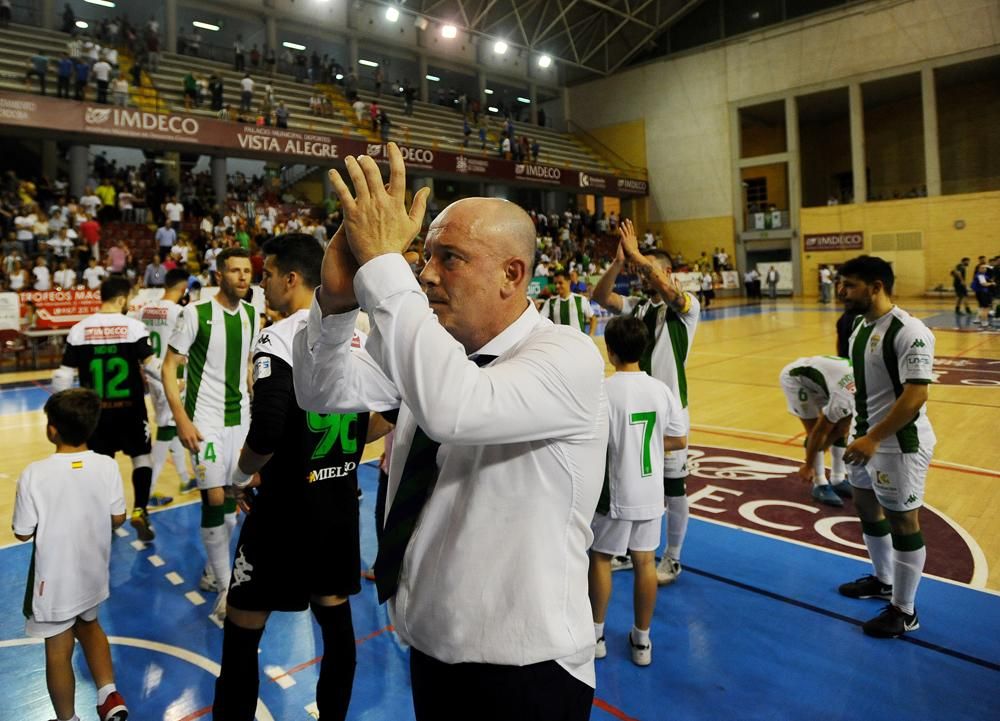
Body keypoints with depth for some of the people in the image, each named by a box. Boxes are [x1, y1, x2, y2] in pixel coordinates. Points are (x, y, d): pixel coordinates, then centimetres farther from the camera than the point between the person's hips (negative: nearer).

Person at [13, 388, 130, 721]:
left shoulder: (34, 474, -22)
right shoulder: (108, 466, -14)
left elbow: (23, 533, -11)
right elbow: (117, 519, -4)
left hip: (54, 580, -3)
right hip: (92, 573, 4)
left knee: (58, 651, 15)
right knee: (89, 625, 30)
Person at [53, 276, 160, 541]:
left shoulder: (79, 330, -1)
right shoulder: (134, 326, -10)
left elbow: (63, 375, 0)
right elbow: (152, 366, -13)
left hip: (95, 410, 2)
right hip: (130, 407, -2)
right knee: (142, 456, 13)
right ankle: (139, 511, 3)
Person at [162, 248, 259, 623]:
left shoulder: (251, 314, 6)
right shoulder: (195, 312, -12)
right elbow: (169, 367, -9)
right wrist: (181, 419, -16)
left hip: (241, 418, 6)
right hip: (206, 420, -6)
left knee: (232, 497, 13)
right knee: (215, 500, -7)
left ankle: (214, 569, 32)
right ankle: (226, 590, 5)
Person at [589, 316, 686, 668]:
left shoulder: (603, 392, -19)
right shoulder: (662, 389, -4)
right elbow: (679, 440, 3)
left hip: (615, 493, -4)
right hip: (650, 493, 4)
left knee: (600, 558, 15)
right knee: (645, 562, 14)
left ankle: (597, 633, 28)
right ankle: (642, 640, 27)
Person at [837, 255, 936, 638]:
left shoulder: (909, 332, -22)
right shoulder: (860, 326, 6)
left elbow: (916, 395, -26)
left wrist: (874, 439, -27)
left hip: (899, 443, -9)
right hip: (867, 435, 9)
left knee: (902, 521, 4)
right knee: (866, 505, 22)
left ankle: (904, 612, 20)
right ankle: (883, 580, 44)